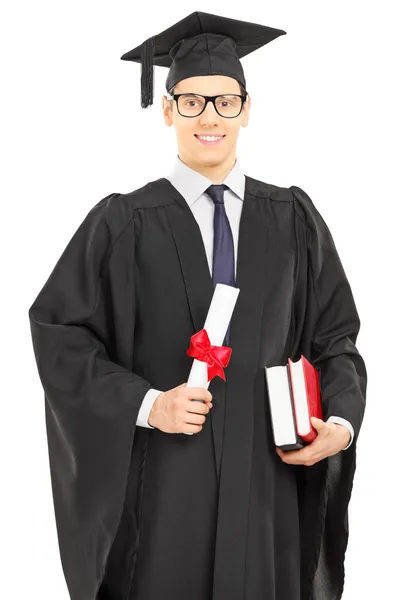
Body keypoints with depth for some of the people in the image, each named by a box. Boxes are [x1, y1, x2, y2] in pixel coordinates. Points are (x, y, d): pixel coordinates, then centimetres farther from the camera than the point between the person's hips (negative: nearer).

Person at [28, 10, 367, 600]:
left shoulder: (293, 220, 5)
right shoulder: (124, 224, -3)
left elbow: (335, 335, 7)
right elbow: (59, 332, -5)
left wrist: (341, 421, -9)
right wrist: (146, 404, -16)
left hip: (269, 480, 3)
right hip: (162, 484, -2)